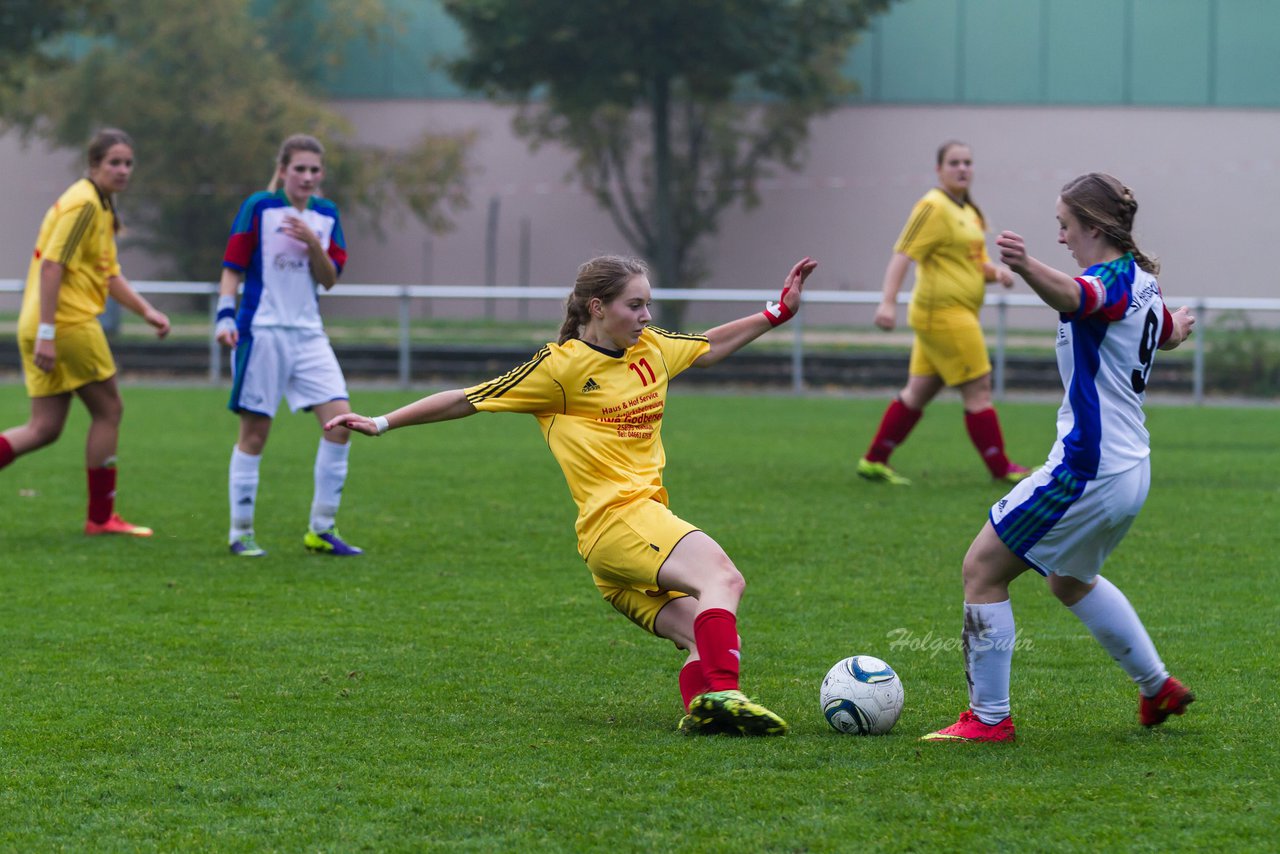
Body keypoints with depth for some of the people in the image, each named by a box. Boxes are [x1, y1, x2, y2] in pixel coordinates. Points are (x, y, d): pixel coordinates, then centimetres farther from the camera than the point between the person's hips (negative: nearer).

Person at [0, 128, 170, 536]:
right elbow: (51, 266, -19)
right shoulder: (83, 204, -12)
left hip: (42, 330, 10)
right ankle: (101, 516, 10)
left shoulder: (102, 207, 19)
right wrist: (46, 333, -24)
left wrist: (146, 310, 13)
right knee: (109, 410, 3)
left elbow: (109, 274, 25)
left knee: (45, 428, 7)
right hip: (69, 323, -10)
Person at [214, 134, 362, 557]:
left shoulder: (326, 215, 10)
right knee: (255, 430, -2)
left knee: (339, 419, -7)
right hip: (262, 331, -5)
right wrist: (225, 315, -15)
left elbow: (329, 279, 6)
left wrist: (314, 244, -11)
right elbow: (233, 267, -4)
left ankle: (322, 529, 2)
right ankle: (240, 532, 7)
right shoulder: (259, 208, -4)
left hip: (308, 333, 5)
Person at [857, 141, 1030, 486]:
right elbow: (902, 255, -18)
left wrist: (996, 273, 2)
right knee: (978, 389, -6)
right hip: (943, 312, -10)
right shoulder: (934, 208, -12)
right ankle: (1002, 469, 1)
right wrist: (888, 302, -29)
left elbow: (977, 263, 25)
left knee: (919, 392, 11)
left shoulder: (968, 211, 17)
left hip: (957, 314, 10)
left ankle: (874, 461, 16)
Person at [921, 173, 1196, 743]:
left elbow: (1073, 296, -42)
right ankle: (1158, 687, 38)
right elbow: (1169, 335, 35)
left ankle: (989, 717, -2)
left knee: (982, 569, -3)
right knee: (1071, 580, 31)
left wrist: (1026, 267, -64)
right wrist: (1177, 324, 61)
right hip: (1130, 470, 10)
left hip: (1085, 471, -10)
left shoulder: (1115, 278, -16)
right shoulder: (1143, 283, 11)